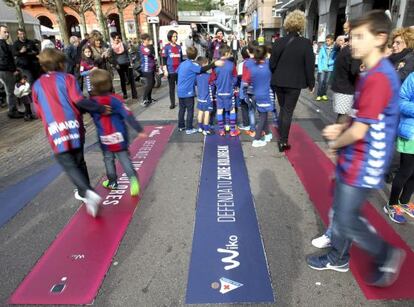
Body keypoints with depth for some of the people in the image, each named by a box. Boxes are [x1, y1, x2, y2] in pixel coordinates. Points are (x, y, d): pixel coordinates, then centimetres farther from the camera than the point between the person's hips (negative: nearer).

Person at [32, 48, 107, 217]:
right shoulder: (68, 78, 4)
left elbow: (39, 112, 15)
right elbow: (78, 101, -8)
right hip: (73, 126, 1)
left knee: (69, 165, -1)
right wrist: (101, 109, 1)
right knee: (79, 161, 17)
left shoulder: (37, 85, 13)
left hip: (56, 130, 0)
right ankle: (83, 192, 29)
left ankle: (88, 192, -21)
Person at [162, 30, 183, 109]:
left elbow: (181, 59, 14)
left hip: (180, 70, 3)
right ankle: (172, 103, 14)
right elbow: (164, 60, -3)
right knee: (172, 88, 6)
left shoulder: (179, 47, 9)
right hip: (171, 71, -3)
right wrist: (165, 70, -10)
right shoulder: (166, 47, -2)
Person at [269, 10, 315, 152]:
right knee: (288, 112, 3)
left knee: (282, 109, 18)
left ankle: (281, 138, 26)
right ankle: (283, 142, 6)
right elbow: (309, 66, -9)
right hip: (294, 83, -3)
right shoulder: (306, 43, -10)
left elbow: (272, 63, 1)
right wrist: (311, 83, 3)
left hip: (278, 82, 3)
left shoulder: (278, 42, -2)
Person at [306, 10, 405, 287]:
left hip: (363, 165, -10)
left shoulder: (378, 77, -23)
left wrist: (335, 143, -5)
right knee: (341, 212, 19)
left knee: (347, 220, 3)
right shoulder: (374, 74, 10)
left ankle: (388, 256, 26)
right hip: (354, 161, 10)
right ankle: (338, 259, 37)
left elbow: (359, 132, -24)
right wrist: (340, 128, 4)